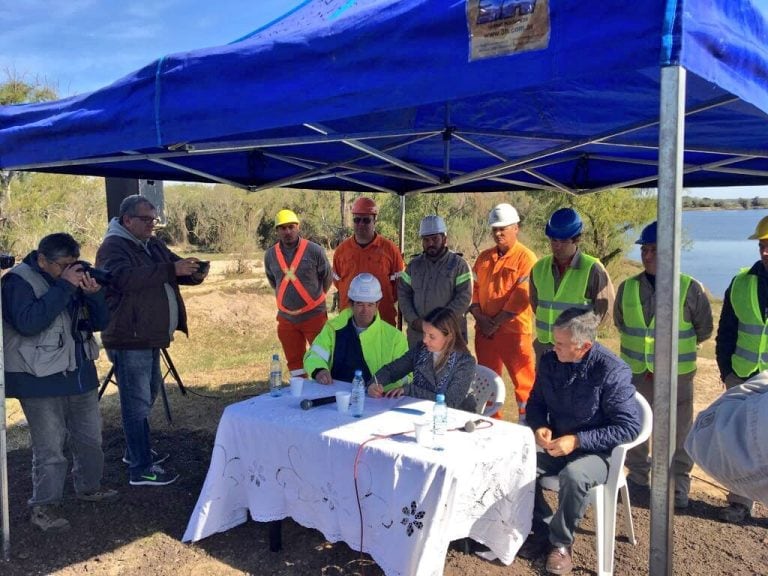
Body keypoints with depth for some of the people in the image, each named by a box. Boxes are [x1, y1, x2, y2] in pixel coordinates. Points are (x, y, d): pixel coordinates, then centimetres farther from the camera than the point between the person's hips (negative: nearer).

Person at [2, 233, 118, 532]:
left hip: (80, 374, 7)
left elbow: (100, 321, 6)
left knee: (90, 439, 18)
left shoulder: (74, 277, 7)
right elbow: (28, 322, -28)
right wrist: (64, 287, -27)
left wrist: (94, 294, -13)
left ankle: (89, 487, 38)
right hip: (41, 381, -7)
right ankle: (43, 506, 13)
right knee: (49, 448, -2)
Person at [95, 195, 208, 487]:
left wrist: (194, 273, -8)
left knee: (148, 395, 20)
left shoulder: (152, 244, 14)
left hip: (149, 337, 9)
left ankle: (136, 451, 36)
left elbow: (175, 269, 16)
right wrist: (171, 270, -35)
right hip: (129, 339, -9)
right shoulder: (113, 246, -12)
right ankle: (141, 469, 2)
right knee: (137, 402, -5)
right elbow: (124, 277, -30)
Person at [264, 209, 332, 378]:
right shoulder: (270, 255, 0)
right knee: (294, 361, 13)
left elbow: (327, 278, 2)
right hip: (286, 318, 4)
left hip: (314, 315, -4)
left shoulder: (315, 251, -11)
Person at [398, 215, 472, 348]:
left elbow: (464, 297, -10)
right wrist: (413, 320, -7)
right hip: (417, 333, 4)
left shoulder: (459, 264, -2)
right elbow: (403, 293, 8)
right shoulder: (414, 265, 11)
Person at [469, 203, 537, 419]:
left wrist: (496, 323, -13)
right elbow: (473, 288, 12)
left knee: (524, 382, -2)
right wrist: (479, 317, -4)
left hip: (514, 331, -6)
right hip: (484, 331, 6)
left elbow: (522, 297, -13)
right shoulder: (484, 257, 12)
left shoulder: (526, 258, -7)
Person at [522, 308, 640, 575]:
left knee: (573, 475, -36)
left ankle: (561, 543, -8)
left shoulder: (612, 371, -19)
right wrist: (539, 427, -11)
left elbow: (629, 426, -19)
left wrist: (577, 441, -25)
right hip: (556, 445, 5)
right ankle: (542, 529, 1)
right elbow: (535, 403, 12)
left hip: (596, 451, -5)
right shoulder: (549, 361, -2)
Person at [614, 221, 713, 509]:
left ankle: (679, 487, 26)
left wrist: (676, 345, 5)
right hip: (636, 374, 3)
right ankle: (637, 478, 34)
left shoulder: (690, 288, -10)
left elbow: (703, 329, 2)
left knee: (678, 434, 9)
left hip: (676, 375, -3)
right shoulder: (627, 287, 0)